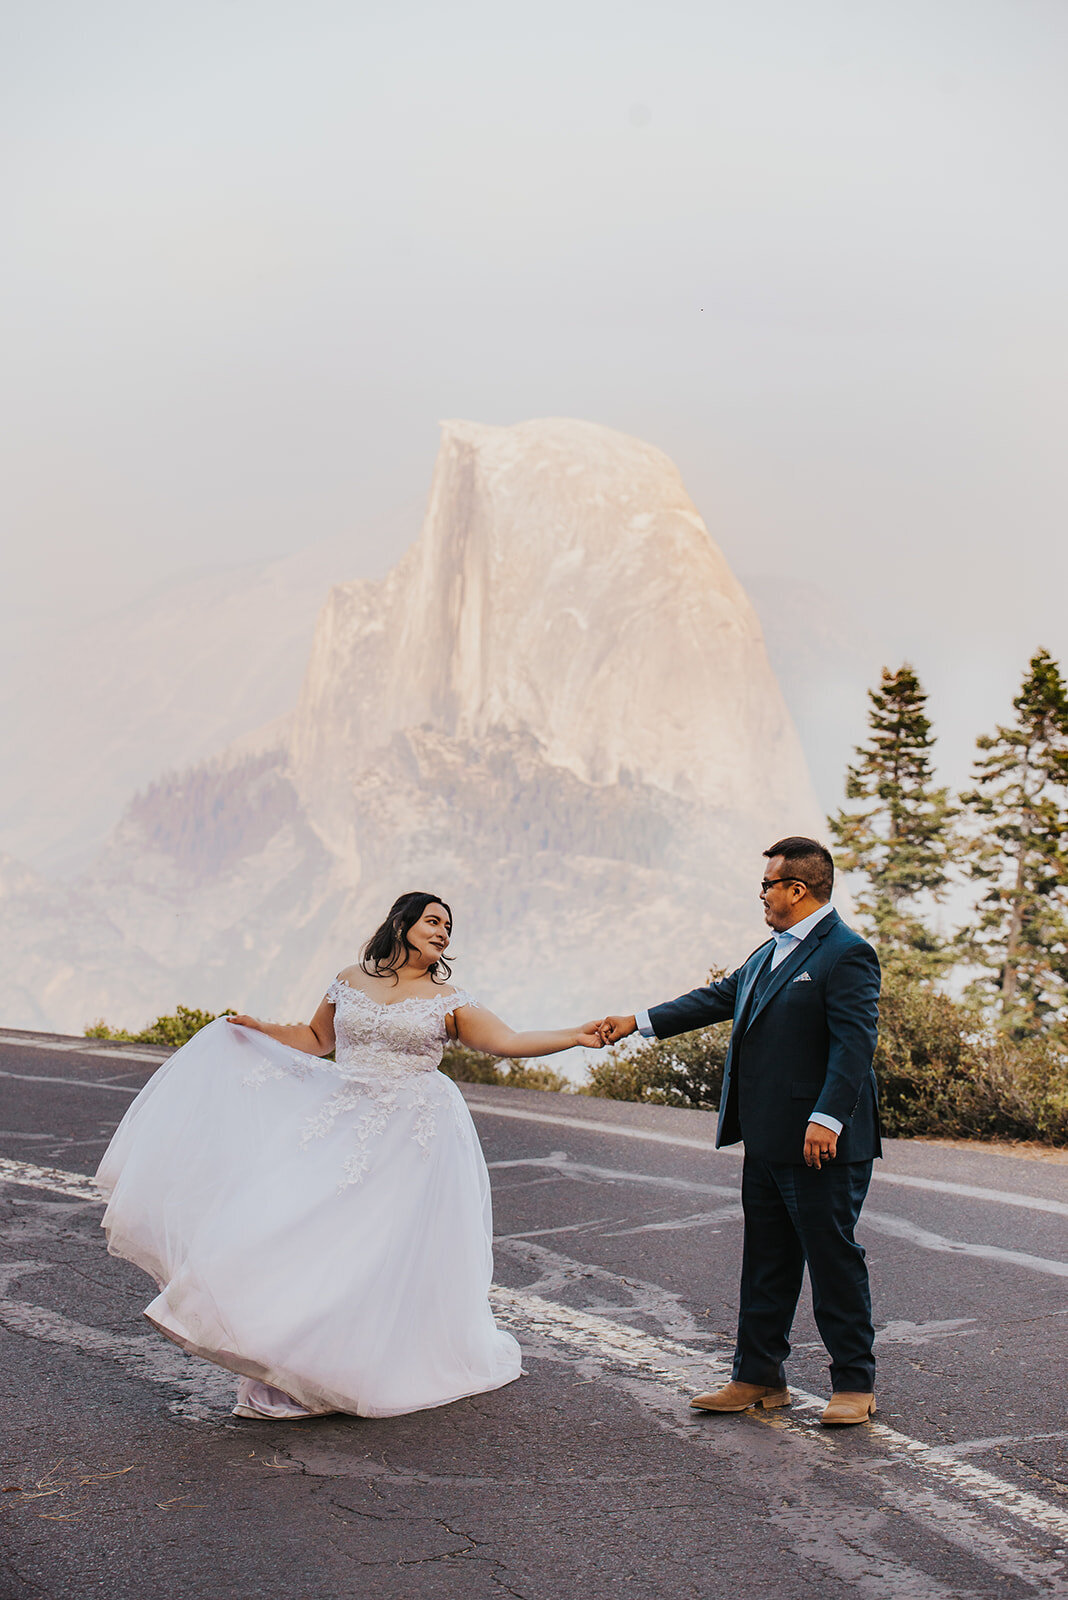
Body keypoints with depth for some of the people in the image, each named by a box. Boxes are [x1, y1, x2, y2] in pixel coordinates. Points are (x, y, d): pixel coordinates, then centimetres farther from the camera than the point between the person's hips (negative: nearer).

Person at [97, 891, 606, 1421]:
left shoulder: (447, 1001, 1)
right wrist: (261, 1030, 12)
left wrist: (574, 1036, -17)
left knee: (397, 1254, -3)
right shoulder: (350, 982, 9)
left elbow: (508, 1041, -7)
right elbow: (316, 1039, 22)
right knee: (302, 1228, -4)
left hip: (413, 1137, -2)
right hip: (344, 1127, 3)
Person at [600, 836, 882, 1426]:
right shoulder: (768, 954, 16)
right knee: (766, 1261, 15)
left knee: (833, 1258, 1)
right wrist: (638, 1021, 17)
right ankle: (760, 1377, 24)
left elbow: (854, 1043, -20)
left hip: (820, 1142, -9)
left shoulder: (847, 954, -13)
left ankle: (854, 1384, 14)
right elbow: (717, 999, 20)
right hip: (766, 1142, 9)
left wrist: (827, 1118, -26)